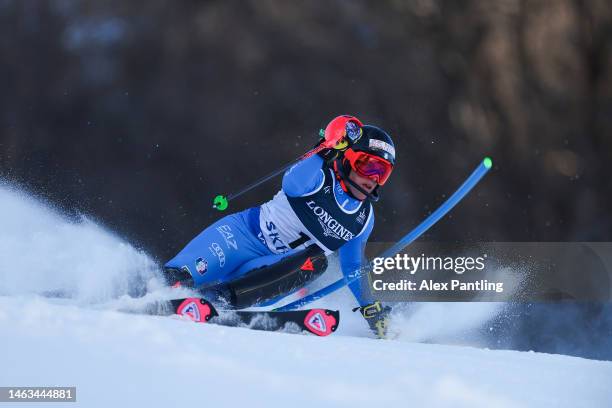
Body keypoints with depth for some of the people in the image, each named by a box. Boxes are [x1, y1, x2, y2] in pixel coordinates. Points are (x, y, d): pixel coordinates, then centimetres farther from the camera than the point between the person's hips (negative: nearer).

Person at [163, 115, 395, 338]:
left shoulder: (364, 220, 6)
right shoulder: (321, 174, -10)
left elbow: (354, 268, 18)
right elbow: (292, 184, -31)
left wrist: (371, 308, 11)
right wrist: (328, 151, -38)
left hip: (278, 263, 4)